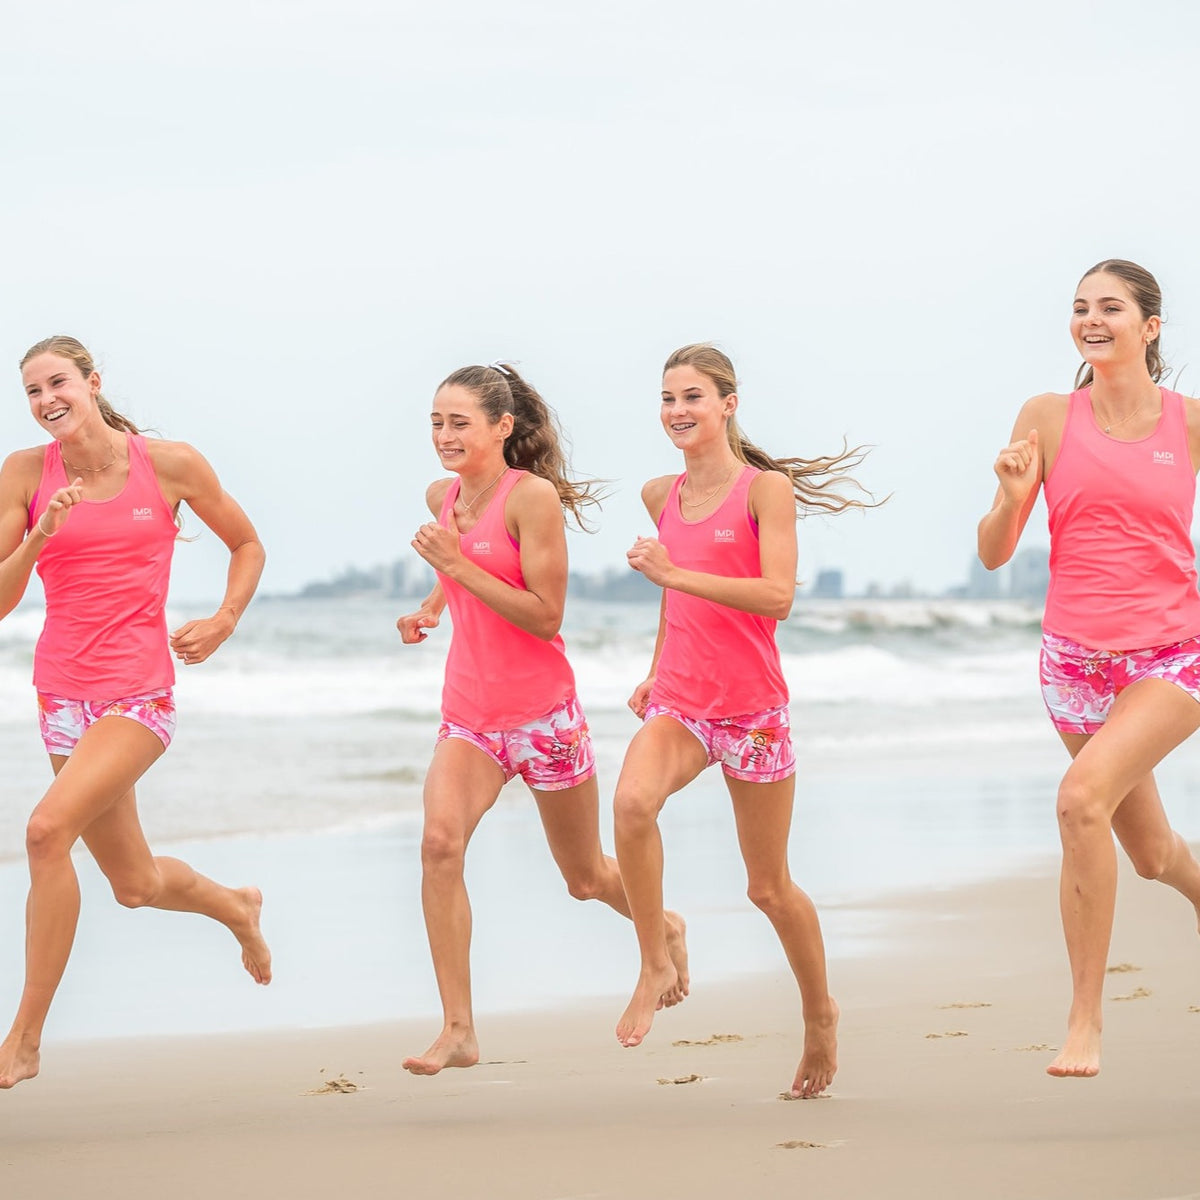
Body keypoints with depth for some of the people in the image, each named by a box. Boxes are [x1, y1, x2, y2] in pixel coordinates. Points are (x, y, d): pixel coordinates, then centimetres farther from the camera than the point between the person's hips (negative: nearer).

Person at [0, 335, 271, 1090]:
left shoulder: (170, 464, -5)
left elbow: (247, 546, 12)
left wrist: (223, 623, -3)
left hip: (139, 692, -4)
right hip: (63, 689, 4)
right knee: (134, 883, 16)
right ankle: (237, 908, 52)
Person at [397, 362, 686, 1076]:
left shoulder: (533, 496, -15)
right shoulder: (443, 496, 5)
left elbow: (546, 618, -20)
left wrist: (460, 566, -24)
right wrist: (430, 605, 11)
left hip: (542, 713, -5)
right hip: (470, 714, 5)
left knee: (587, 877, 12)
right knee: (440, 841, -22)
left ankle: (666, 929, 47)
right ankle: (459, 1032, -21)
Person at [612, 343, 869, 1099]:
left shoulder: (766, 488, -8)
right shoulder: (661, 497, 8)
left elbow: (777, 596, -20)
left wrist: (674, 574, -24)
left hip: (751, 707, -3)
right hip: (679, 702, 3)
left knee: (769, 887, 8)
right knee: (633, 801, -30)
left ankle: (820, 1013, 32)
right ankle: (657, 968, -16)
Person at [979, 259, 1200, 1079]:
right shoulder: (1049, 417, 0)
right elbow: (994, 553, 0)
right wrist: (1012, 496, -18)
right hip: (1075, 660, 3)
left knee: (1083, 797, -27)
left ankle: (1086, 1019, -19)